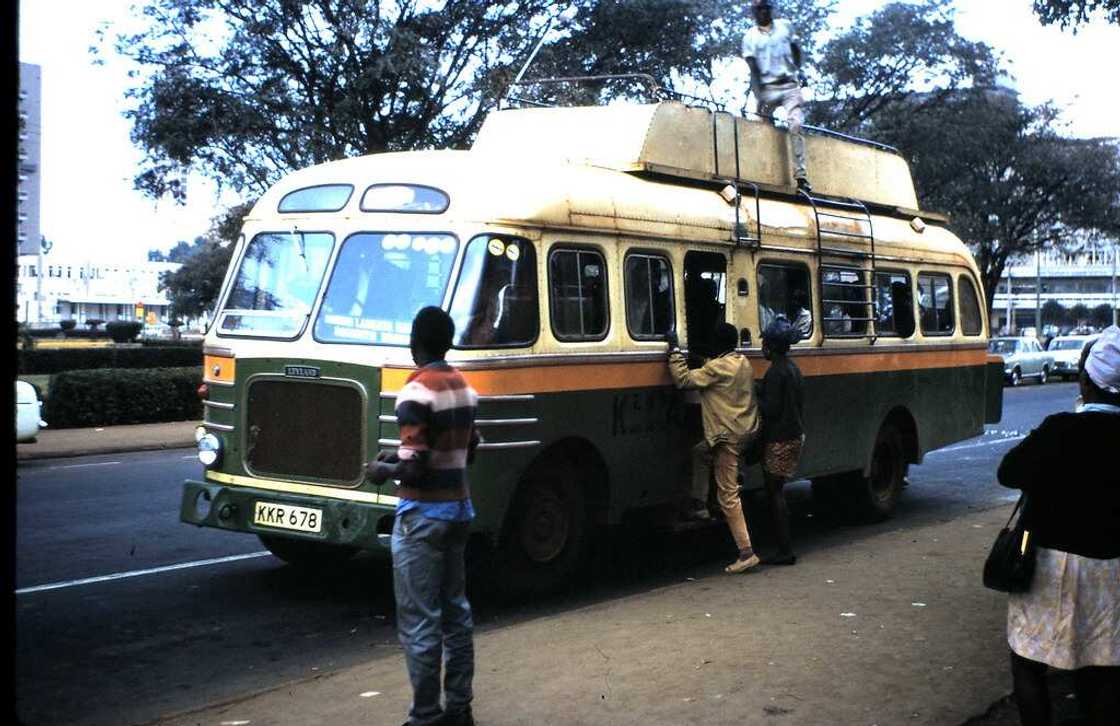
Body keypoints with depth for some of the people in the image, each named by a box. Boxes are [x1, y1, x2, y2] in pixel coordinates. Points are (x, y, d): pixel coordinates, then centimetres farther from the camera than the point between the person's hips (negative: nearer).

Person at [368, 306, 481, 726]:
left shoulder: (417, 392, -17)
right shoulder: (465, 387, 9)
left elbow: (414, 467, -21)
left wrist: (382, 470, -1)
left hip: (423, 514, -8)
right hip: (459, 507, 8)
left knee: (419, 621, -2)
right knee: (456, 610, 15)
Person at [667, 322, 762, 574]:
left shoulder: (718, 367, -15)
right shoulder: (744, 363, 11)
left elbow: (684, 379, -17)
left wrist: (675, 351, -10)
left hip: (729, 437, -9)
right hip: (746, 429, 9)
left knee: (728, 495, -5)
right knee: (700, 451, 28)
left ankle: (746, 553, -6)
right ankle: (700, 505, 26)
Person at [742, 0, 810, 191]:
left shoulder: (785, 26, 8)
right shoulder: (750, 37, 0)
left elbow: (796, 49, 24)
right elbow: (753, 69, -9)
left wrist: (799, 70, 11)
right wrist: (759, 97, -19)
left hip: (790, 85, 0)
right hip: (767, 88, 1)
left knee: (796, 125, -17)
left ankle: (801, 176, -26)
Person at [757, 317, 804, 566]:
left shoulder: (776, 372, -17)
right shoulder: (792, 368, 12)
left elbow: (771, 409, -21)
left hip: (779, 440, -10)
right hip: (795, 435, 10)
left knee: (774, 492, -4)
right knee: (777, 492, 15)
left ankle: (785, 550, -3)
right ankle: (785, 549, 17)